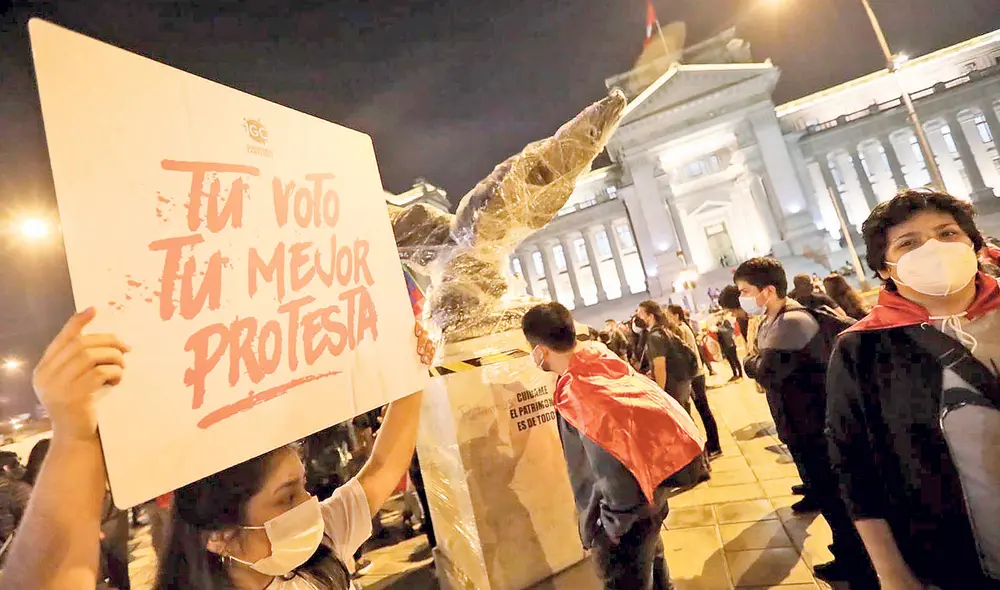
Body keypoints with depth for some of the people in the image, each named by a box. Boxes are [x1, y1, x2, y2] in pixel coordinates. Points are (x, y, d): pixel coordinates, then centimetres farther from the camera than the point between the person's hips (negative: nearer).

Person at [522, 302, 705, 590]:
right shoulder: (602, 359, -6)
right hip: (647, 497, 8)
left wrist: (613, 527, -15)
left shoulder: (576, 393, -31)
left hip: (625, 517, -8)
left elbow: (612, 471, -31)